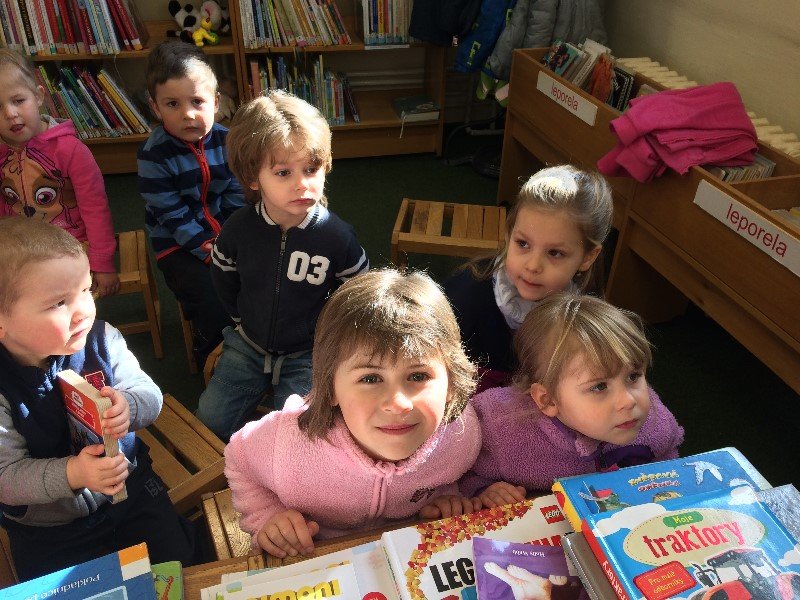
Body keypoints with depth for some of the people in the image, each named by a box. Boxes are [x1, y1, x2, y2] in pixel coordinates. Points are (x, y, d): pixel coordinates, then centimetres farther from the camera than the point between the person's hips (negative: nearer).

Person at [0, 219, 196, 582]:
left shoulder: (102, 340, -14)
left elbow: (150, 395, -11)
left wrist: (129, 406, -34)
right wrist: (71, 474, -37)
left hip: (132, 493, 2)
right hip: (46, 531, -2)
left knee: (179, 565, 1)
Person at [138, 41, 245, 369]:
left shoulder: (225, 140, -4)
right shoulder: (153, 155, -16)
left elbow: (237, 196, -1)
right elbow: (173, 215, -16)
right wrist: (209, 251, -21)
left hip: (225, 232, 4)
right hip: (178, 244, -4)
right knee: (215, 301, -22)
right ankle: (210, 360, 8)